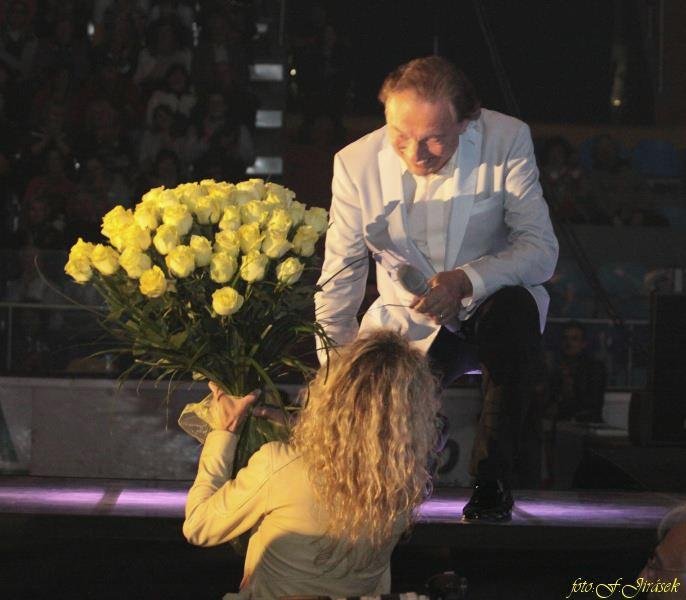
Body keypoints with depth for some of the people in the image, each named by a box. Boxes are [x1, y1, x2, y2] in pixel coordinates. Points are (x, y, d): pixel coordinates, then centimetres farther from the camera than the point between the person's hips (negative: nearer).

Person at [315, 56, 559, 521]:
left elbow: (541, 249, -17)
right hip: (407, 324, 1)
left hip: (490, 306, -1)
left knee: (514, 306, -36)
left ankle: (494, 479, -23)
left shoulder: (507, 141, -15)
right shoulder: (356, 164, -10)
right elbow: (339, 279, -3)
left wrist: (466, 280, -35)